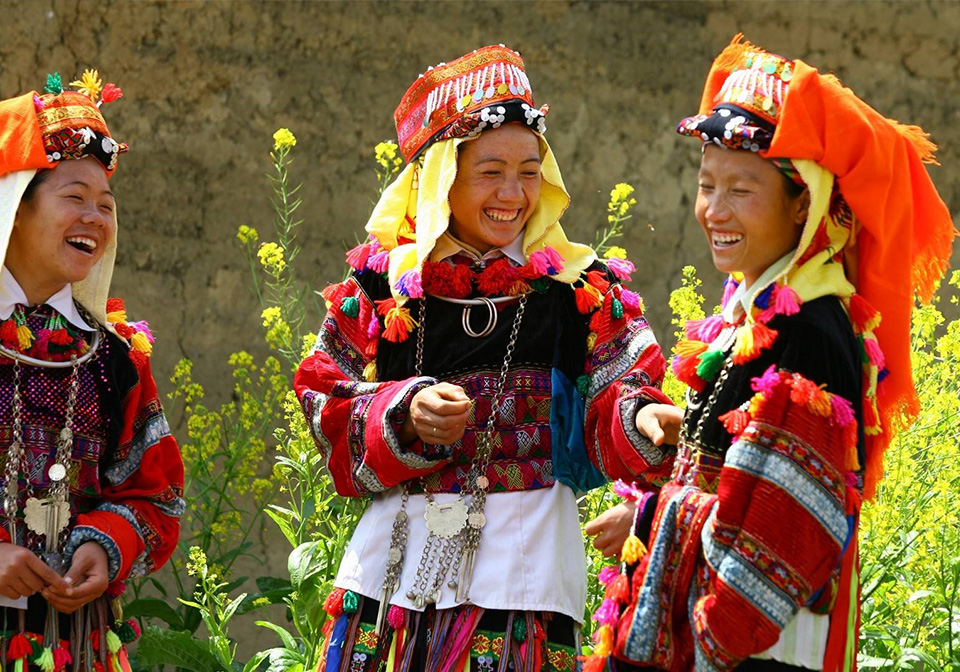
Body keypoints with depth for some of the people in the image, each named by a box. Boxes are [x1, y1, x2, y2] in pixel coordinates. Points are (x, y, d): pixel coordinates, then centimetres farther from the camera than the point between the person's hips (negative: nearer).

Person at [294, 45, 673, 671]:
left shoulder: (581, 290, 4)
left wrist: (646, 420, -26)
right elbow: (330, 418, 5)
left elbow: (606, 426, -3)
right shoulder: (382, 286, 5)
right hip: (399, 556, 1)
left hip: (523, 560, -1)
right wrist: (404, 414, -14)